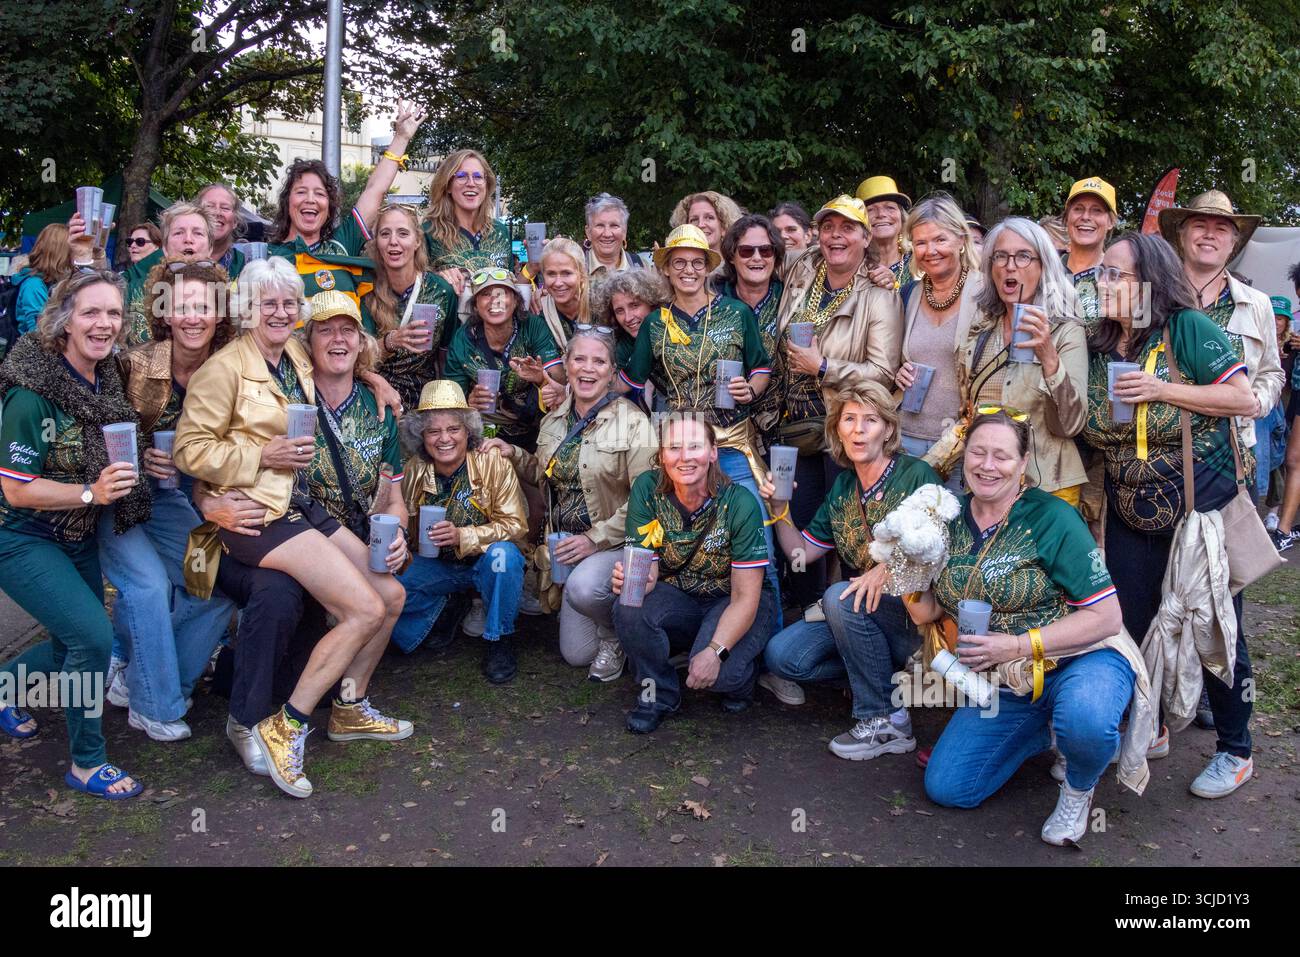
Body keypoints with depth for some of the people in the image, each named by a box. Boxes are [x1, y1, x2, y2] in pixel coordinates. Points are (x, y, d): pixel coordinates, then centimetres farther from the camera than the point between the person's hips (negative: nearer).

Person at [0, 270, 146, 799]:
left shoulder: (106, 383, -2)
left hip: (79, 537, 8)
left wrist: (134, 471, 0)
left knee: (79, 647, 16)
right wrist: (91, 493, -31)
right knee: (94, 635, -19)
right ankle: (86, 763, 1)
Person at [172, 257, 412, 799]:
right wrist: (264, 455, -17)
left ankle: (350, 708, 22)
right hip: (254, 513, -8)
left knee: (392, 594, 2)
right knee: (366, 609, -18)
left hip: (301, 503, 8)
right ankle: (285, 727, -6)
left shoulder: (298, 357, 11)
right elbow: (190, 450, -13)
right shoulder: (226, 368, -11)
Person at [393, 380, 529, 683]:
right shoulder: (414, 470, -8)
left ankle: (498, 641, -14)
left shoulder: (493, 463, -17)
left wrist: (463, 536, -33)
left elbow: (514, 525, -19)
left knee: (502, 553, -36)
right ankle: (448, 609, 11)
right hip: (437, 564, 3)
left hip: (489, 562, -2)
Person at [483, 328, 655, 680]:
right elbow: (543, 476, 22)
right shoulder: (554, 421, 7)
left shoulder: (632, 422, -12)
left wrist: (596, 539, -21)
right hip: (569, 542, 5)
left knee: (582, 587, -37)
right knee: (576, 654, 4)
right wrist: (514, 454, 3)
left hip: (616, 542, -5)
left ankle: (616, 634, -4)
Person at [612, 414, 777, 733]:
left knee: (721, 673, -31)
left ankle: (741, 675, 8)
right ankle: (659, 691, -1)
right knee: (629, 610, -29)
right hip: (677, 597, 3)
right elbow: (647, 569, -13)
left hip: (734, 604, -2)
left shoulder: (740, 503, -22)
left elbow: (745, 596, -19)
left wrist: (716, 651, -33)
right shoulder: (647, 490, -14)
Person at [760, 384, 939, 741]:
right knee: (781, 655, -11)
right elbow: (801, 552, 11)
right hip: (856, 612, 6)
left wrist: (889, 568, -31)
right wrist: (779, 510, -5)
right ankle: (886, 671, 7)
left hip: (914, 610, -6)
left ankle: (886, 722, -18)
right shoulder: (843, 486, 9)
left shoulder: (915, 475, -9)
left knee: (839, 596, -33)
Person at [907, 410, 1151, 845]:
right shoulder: (951, 519, 0)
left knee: (1082, 718, -39)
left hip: (1077, 660, -5)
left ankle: (1079, 787, -2)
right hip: (1003, 683, 5)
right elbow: (928, 613, 4)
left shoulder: (1051, 518, -16)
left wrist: (1019, 646, -25)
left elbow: (1107, 617, -18)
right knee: (945, 787, 0)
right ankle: (1047, 729, 21)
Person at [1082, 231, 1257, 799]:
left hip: (1203, 507, -5)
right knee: (1132, 624, 11)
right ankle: (1150, 729, 33)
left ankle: (1235, 751, 23)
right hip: (1130, 513, 6)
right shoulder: (1098, 345, 5)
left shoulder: (1187, 328, -12)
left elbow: (1244, 397, -15)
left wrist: (1163, 390, -21)